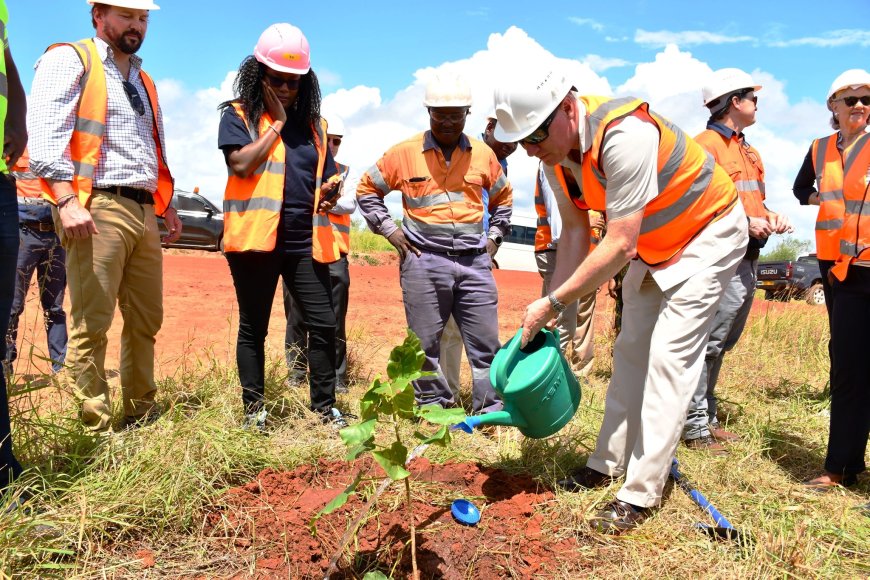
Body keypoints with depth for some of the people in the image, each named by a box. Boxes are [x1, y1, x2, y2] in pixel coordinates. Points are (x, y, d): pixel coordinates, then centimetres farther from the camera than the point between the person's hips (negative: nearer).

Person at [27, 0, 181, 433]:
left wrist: (166, 205, 21)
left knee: (146, 320, 9)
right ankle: (94, 430, -1)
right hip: (97, 207, -8)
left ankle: (141, 416, 20)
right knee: (91, 325, -7)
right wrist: (66, 201, -22)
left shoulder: (142, 80, 25)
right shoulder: (70, 60, 1)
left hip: (143, 212, 8)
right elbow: (45, 136, -12)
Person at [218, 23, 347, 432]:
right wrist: (277, 123, -7)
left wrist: (328, 193, -5)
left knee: (324, 324, 2)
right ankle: (254, 408, 18)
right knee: (253, 327, 6)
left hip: (305, 241, 4)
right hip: (255, 238, -3)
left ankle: (324, 406, 14)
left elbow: (324, 177, 19)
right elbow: (242, 164, -15)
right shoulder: (238, 115, 2)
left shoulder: (312, 123, 15)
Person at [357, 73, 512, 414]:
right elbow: (367, 190, 11)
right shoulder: (404, 153, 1)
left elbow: (503, 198, 24)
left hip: (475, 262, 2)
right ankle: (433, 408, 19)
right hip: (423, 261, -2)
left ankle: (491, 410, 14)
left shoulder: (483, 154, 8)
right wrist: (390, 231, 2)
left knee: (485, 342, 4)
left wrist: (493, 237, 14)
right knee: (426, 344, 5)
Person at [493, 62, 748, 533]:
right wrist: (552, 307, -12)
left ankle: (641, 493, -3)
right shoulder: (555, 147, -11)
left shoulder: (624, 135, -37)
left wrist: (553, 303, -30)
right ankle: (608, 463, 25)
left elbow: (618, 245, -35)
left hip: (707, 233, -8)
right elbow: (575, 230, -6)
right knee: (631, 351, 12)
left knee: (669, 358, -12)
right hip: (650, 242, 8)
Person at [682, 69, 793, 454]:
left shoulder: (749, 153, 23)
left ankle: (706, 418, 24)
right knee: (708, 343, -8)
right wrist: (744, 222, -21)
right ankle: (694, 427, 0)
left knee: (721, 344, 14)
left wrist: (769, 217, 7)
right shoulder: (706, 144, -7)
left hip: (748, 260, 10)